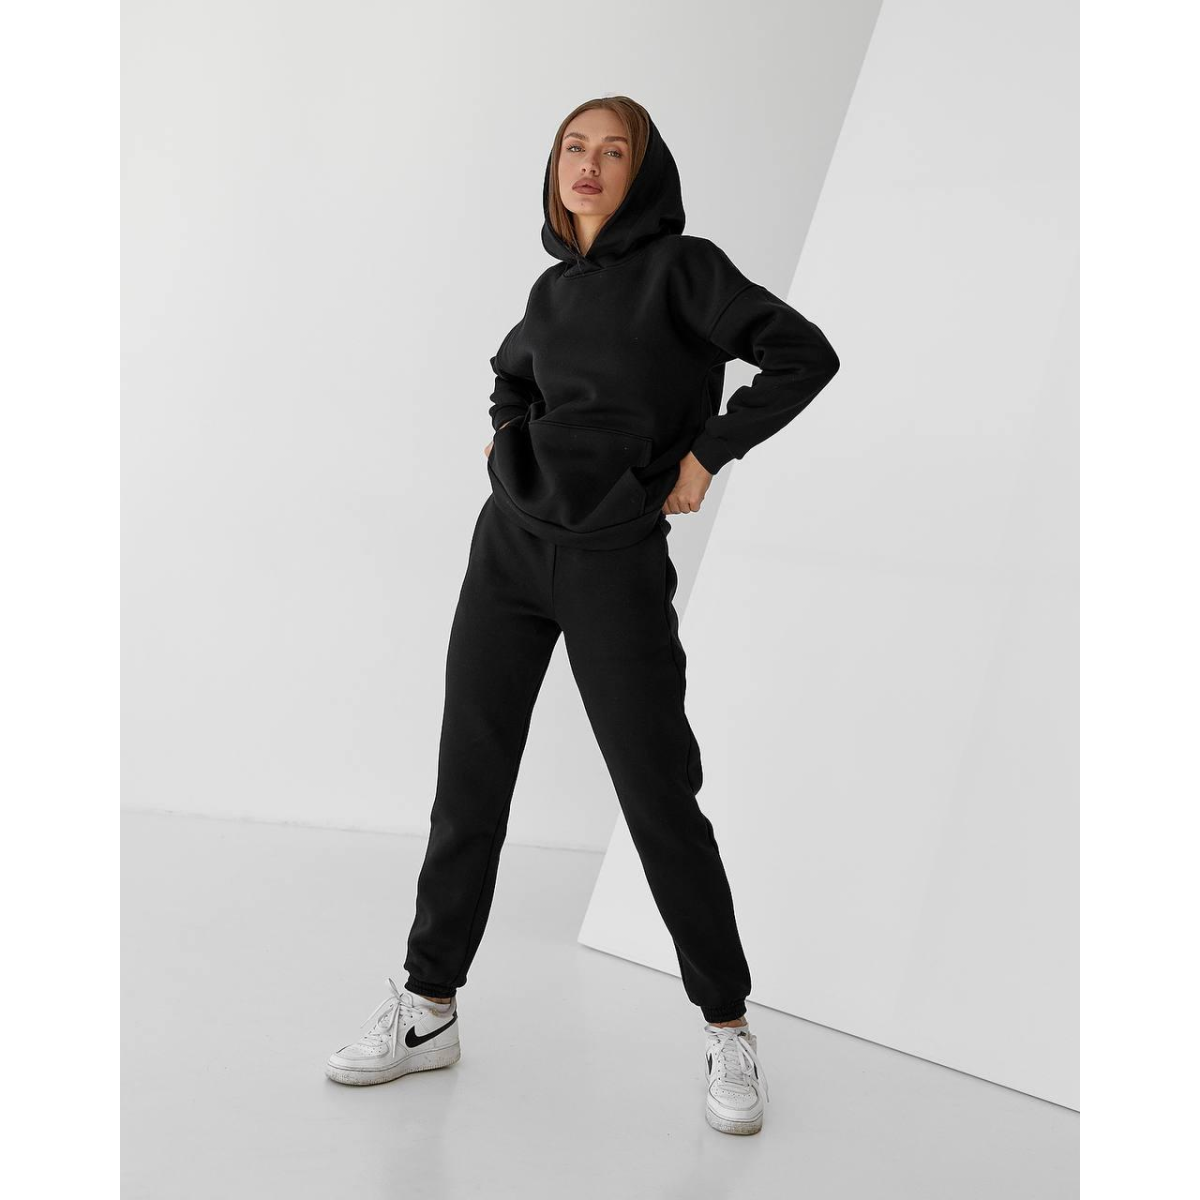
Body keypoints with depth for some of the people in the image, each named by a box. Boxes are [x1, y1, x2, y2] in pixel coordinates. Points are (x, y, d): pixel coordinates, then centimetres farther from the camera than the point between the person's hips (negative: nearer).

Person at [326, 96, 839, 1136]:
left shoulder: (681, 267, -3)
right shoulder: (554, 289, 14)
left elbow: (804, 355, -9)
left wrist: (707, 452, -10)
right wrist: (506, 433, 16)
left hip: (618, 557, -5)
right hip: (511, 543, 6)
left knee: (659, 797, -3)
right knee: (468, 784, 7)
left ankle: (728, 1029, 11)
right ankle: (429, 1008, 19)